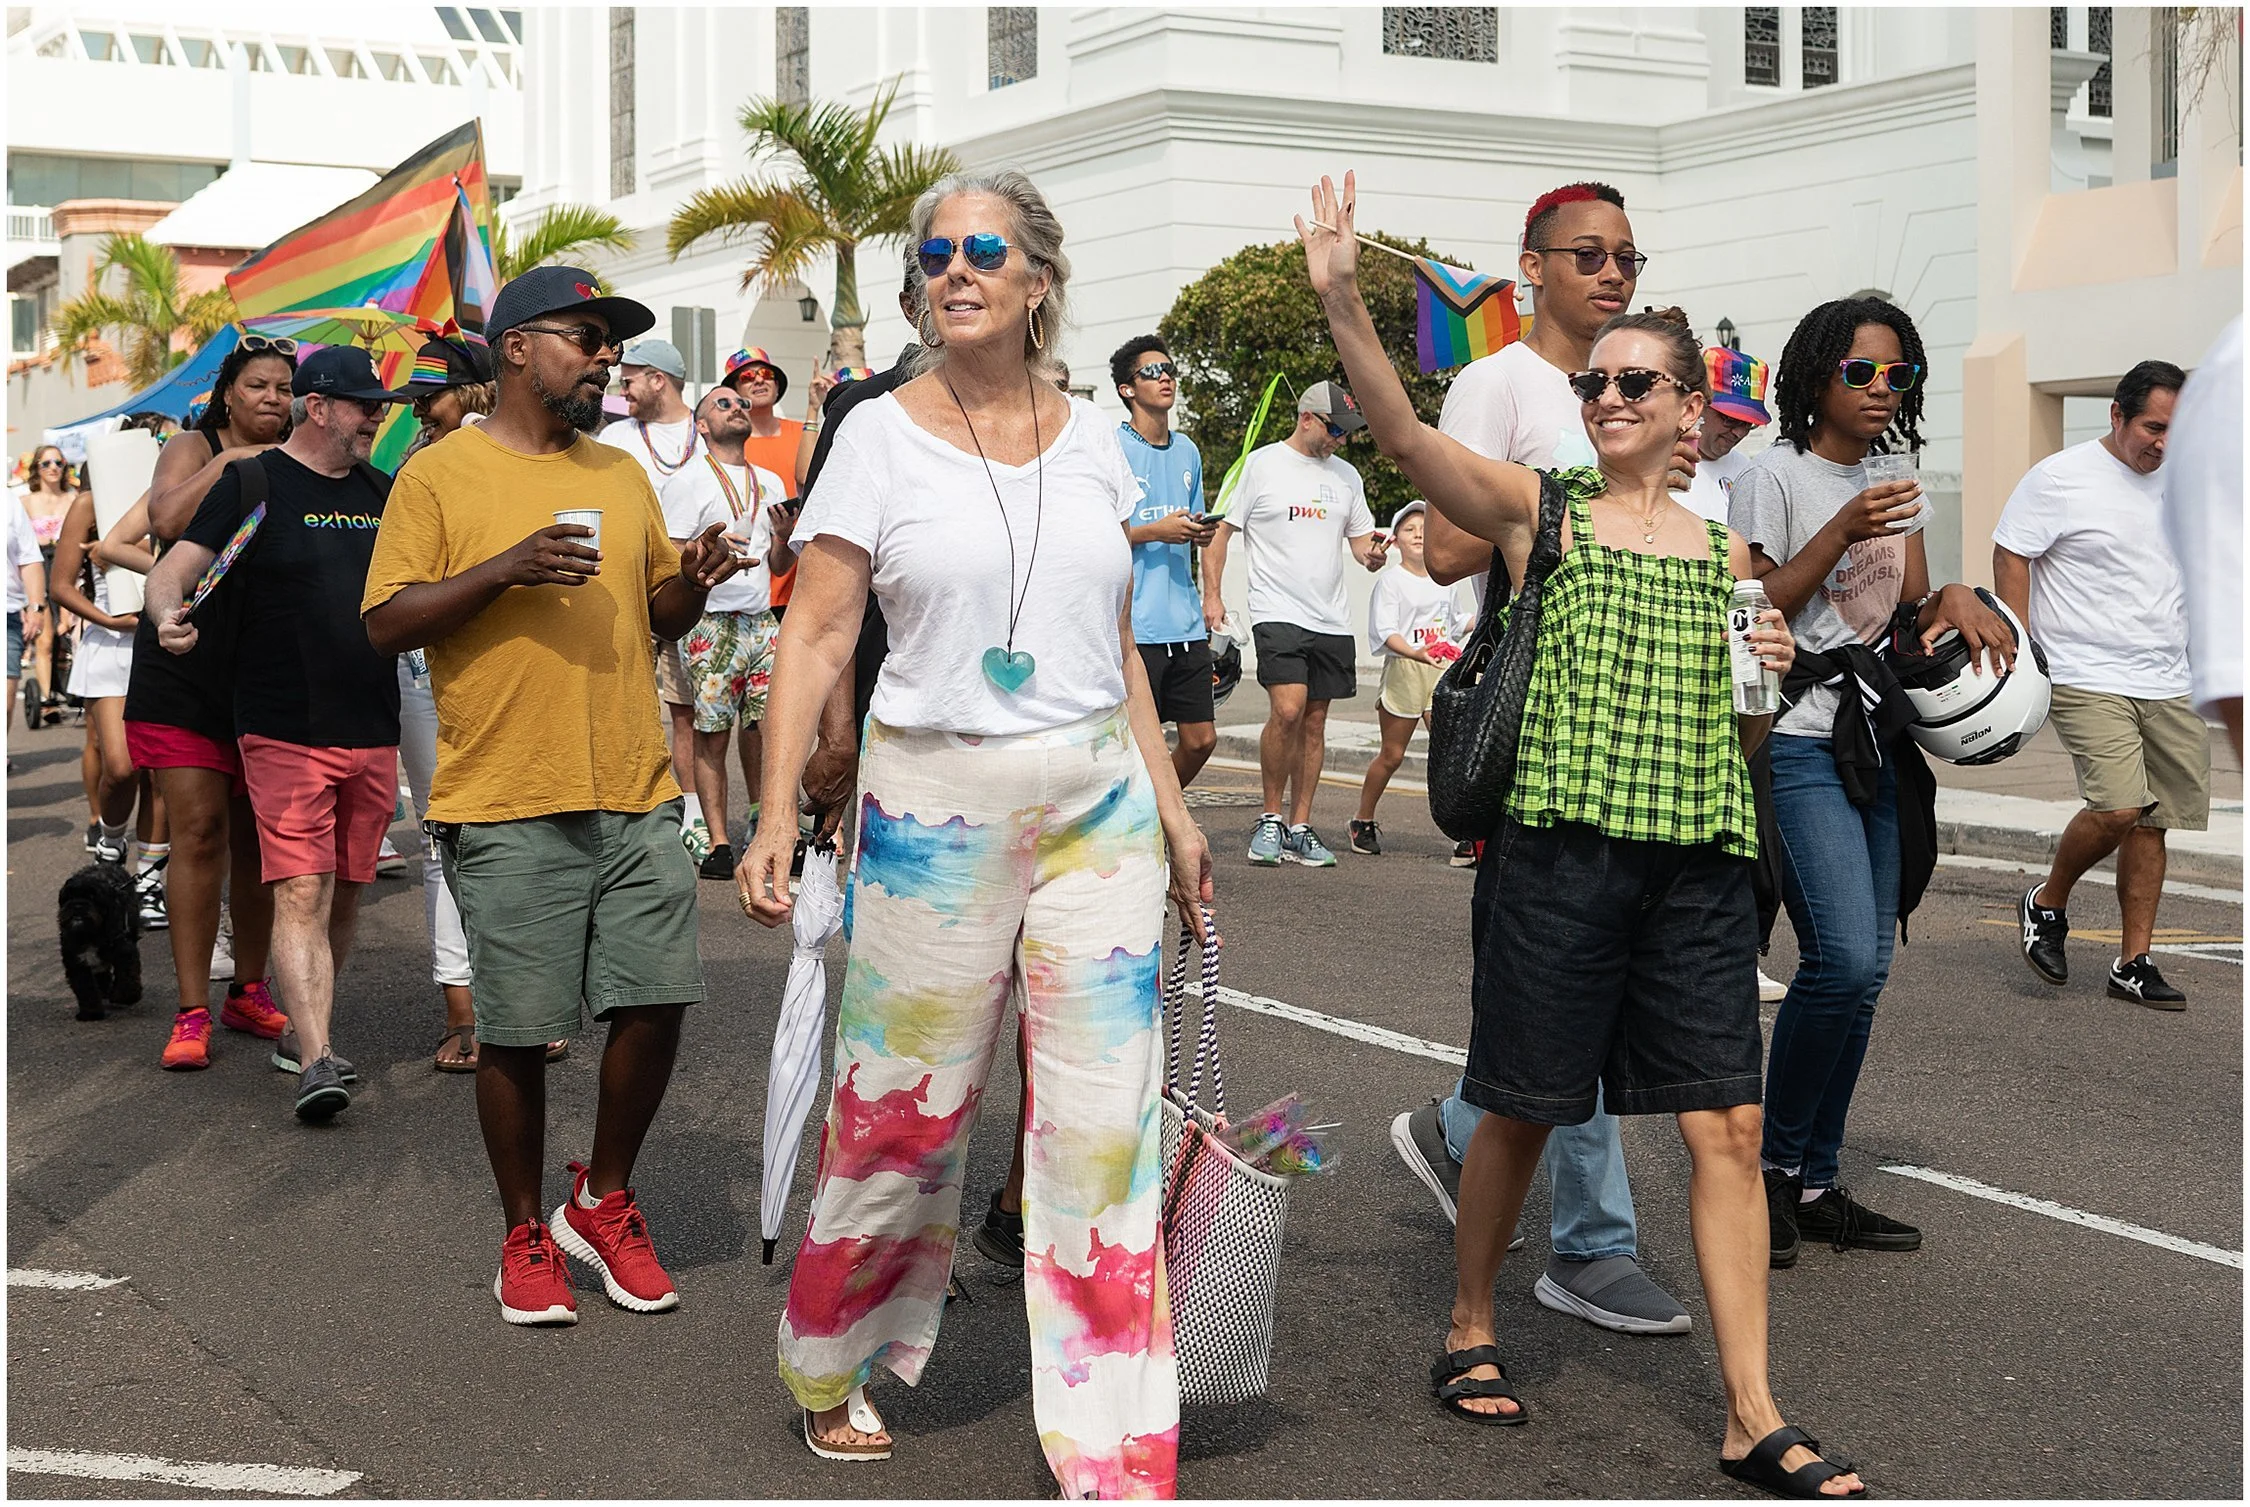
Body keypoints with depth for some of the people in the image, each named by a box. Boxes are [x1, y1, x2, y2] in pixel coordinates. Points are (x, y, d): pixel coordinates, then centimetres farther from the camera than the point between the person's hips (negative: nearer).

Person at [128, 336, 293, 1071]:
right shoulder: (193, 448, 3)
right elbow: (167, 521, -16)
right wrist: (226, 462, -14)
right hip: (188, 664, -3)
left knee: (258, 835, 8)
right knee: (199, 830, -8)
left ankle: (248, 991, 21)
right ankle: (192, 1011, -5)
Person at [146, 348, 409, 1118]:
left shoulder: (382, 491, 14)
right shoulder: (252, 483, -2)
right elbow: (176, 566, -10)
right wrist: (168, 613, -31)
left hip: (373, 733, 6)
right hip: (286, 734, -6)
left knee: (345, 895, 11)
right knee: (301, 895, -13)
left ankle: (300, 1030, 26)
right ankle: (316, 1061, -18)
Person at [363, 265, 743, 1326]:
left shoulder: (620, 475, 17)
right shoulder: (439, 473, 0)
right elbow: (385, 624, -6)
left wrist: (691, 583, 0)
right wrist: (506, 569, -18)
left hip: (635, 795, 5)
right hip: (507, 804, -4)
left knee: (657, 1000, 1)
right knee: (517, 1029, 1)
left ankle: (605, 1201, 22)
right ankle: (526, 1235, 19)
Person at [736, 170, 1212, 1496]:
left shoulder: (1091, 437, 8)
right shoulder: (883, 435, -2)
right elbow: (817, 637, -5)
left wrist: (1169, 803, 11)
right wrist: (778, 816, -12)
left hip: (1100, 802, 3)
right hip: (937, 806, -2)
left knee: (1104, 1122, 0)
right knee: (905, 1113, 7)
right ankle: (833, 1371, 32)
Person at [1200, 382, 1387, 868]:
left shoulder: (1346, 475, 15)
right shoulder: (1262, 464, 0)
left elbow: (1359, 537, 21)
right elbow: (1221, 531, 1)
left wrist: (1371, 554, -4)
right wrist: (1211, 595, -7)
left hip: (1331, 621, 5)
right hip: (1278, 613, -5)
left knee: (1315, 721, 5)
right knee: (1287, 711, -19)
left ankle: (1300, 829, 12)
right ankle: (1270, 818, -3)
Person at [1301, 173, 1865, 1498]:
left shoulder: (1726, 554, 13)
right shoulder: (1534, 507, 4)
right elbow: (1403, 428, -12)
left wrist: (1769, 680, -1)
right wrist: (1343, 298, -26)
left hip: (1698, 860, 3)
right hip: (1562, 846, -3)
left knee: (1728, 1127, 0)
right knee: (1521, 1110, 7)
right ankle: (1473, 1329, 30)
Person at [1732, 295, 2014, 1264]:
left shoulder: (1895, 489, 17)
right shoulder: (1775, 477, -4)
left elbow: (1914, 620, 17)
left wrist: (1956, 599, -5)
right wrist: (1840, 533, -17)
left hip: (1877, 744, 8)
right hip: (1796, 740, -7)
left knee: (1865, 968, 4)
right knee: (1844, 958, -19)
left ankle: (1815, 1185, 13)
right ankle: (1775, 1160, 0)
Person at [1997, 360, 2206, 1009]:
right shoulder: (2059, 479, -6)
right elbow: (2010, 559, -6)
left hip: (2168, 687, 6)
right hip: (2087, 680, -6)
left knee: (2152, 822, 4)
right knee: (2117, 808, -19)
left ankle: (2134, 964, 13)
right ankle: (2046, 905, 7)